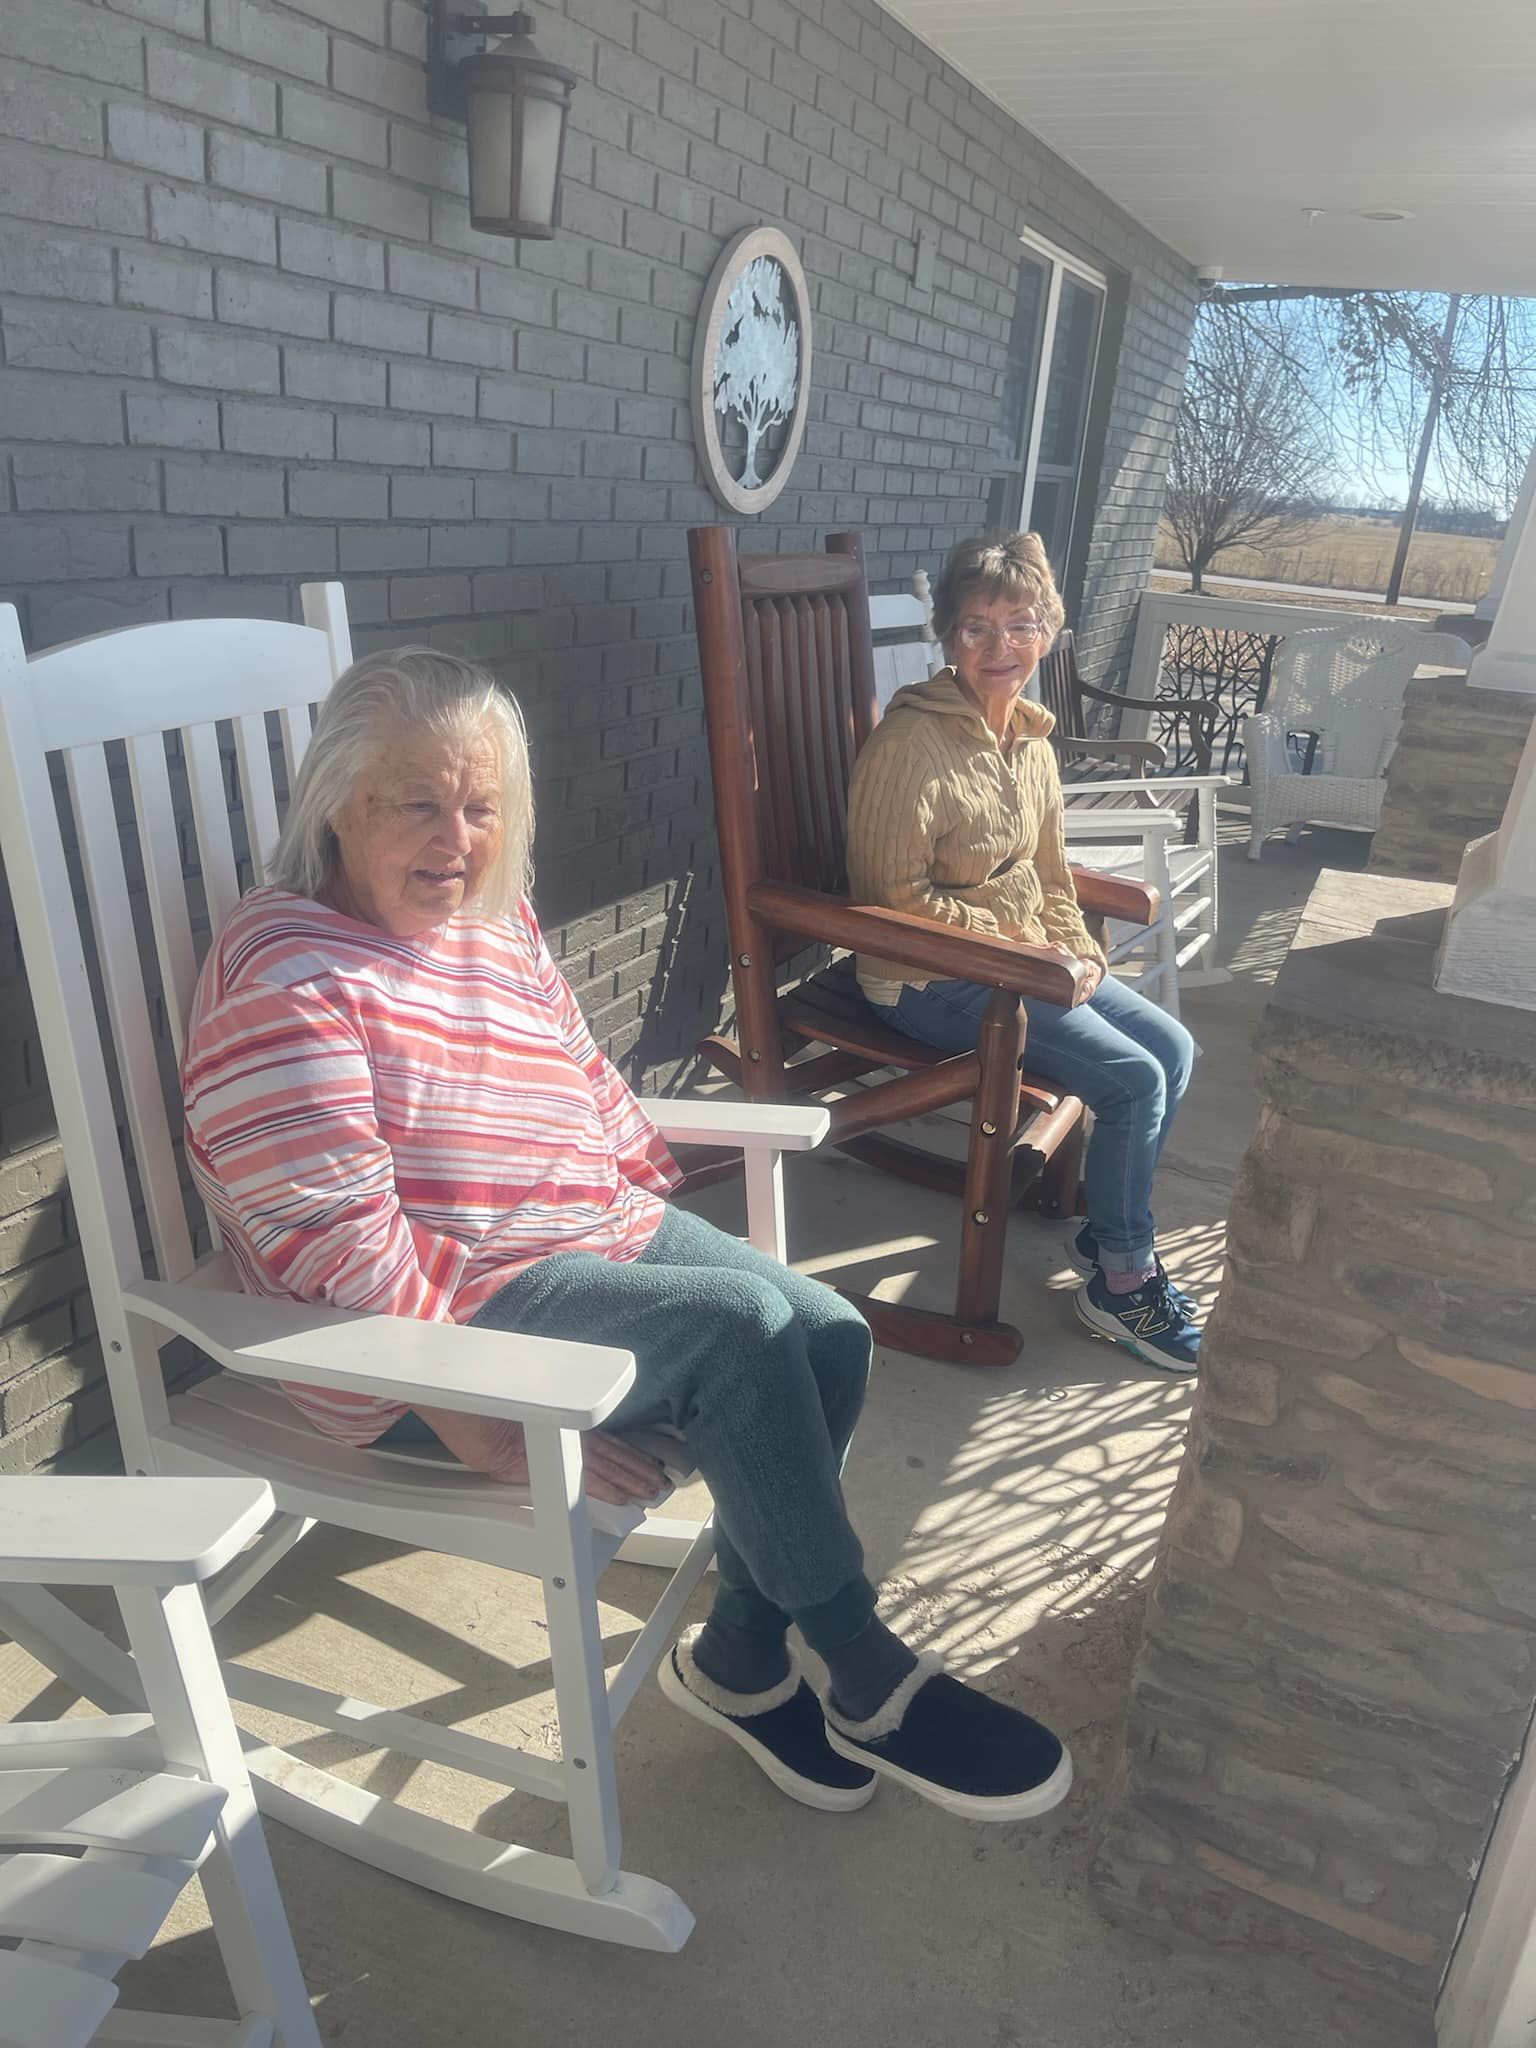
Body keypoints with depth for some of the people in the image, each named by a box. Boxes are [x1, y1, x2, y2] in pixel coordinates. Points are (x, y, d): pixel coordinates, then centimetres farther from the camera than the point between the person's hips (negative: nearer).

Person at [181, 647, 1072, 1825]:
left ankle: (742, 1654, 11)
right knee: (740, 1327, -23)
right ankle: (868, 1682, -4)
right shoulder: (288, 977, -18)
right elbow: (341, 1252, -23)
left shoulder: (501, 926, 8)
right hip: (437, 1330, -8)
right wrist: (497, 1435, -23)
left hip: (596, 1237, 8)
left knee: (830, 1337, -7)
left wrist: (654, 1230, 6)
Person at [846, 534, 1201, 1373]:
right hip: (930, 981, -9)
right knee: (1133, 1078, -15)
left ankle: (1108, 1230, 17)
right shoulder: (911, 742, -18)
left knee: (1172, 1047, 1)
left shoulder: (1030, 736, 8)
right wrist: (1030, 952, -18)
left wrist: (1076, 950, -2)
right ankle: (1122, 1280, 5)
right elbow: (897, 896, -20)